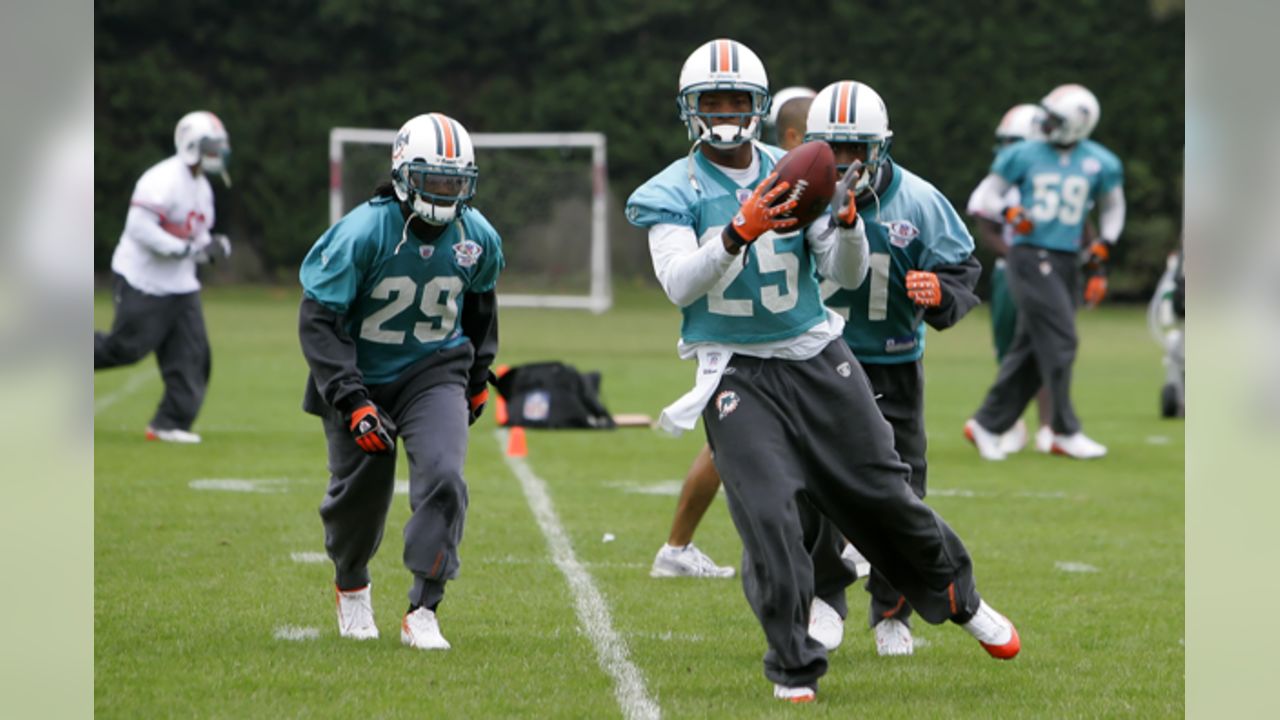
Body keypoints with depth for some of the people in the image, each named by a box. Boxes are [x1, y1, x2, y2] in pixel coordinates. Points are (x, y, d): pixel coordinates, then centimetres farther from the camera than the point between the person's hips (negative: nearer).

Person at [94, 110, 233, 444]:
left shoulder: (202, 188, 12)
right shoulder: (163, 180, -18)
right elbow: (139, 227, -25)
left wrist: (212, 246, 0)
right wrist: (183, 249, -25)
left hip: (180, 285, 9)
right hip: (143, 282, -9)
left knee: (191, 354, 1)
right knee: (125, 347, -3)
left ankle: (172, 423, 5)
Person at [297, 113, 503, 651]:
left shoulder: (476, 238, -7)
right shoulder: (364, 233, -22)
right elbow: (318, 320, -20)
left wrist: (477, 377, 22)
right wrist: (352, 402, -27)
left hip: (433, 373, 2)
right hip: (363, 378, -2)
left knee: (443, 478, -20)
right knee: (358, 494, 11)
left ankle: (422, 611, -13)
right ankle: (352, 588, 43)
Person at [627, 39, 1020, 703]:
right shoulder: (673, 193, -3)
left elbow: (848, 275, 4)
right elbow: (679, 285, -17)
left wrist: (847, 224, -17)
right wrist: (738, 232, -32)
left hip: (816, 358, 3)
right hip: (735, 370, -3)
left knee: (883, 492, 7)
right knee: (770, 519, -13)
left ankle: (960, 600, 31)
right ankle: (793, 670, -2)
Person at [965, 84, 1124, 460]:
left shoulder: (1099, 164, 5)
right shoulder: (1025, 155, -1)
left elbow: (1112, 209, 21)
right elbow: (987, 196, 6)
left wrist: (1101, 251, 11)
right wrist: (1011, 214, -15)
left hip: (1066, 261, 4)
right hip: (1030, 257, -4)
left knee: (1031, 351, 5)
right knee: (1059, 341, -12)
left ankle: (987, 425, 16)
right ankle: (1065, 432, -5)